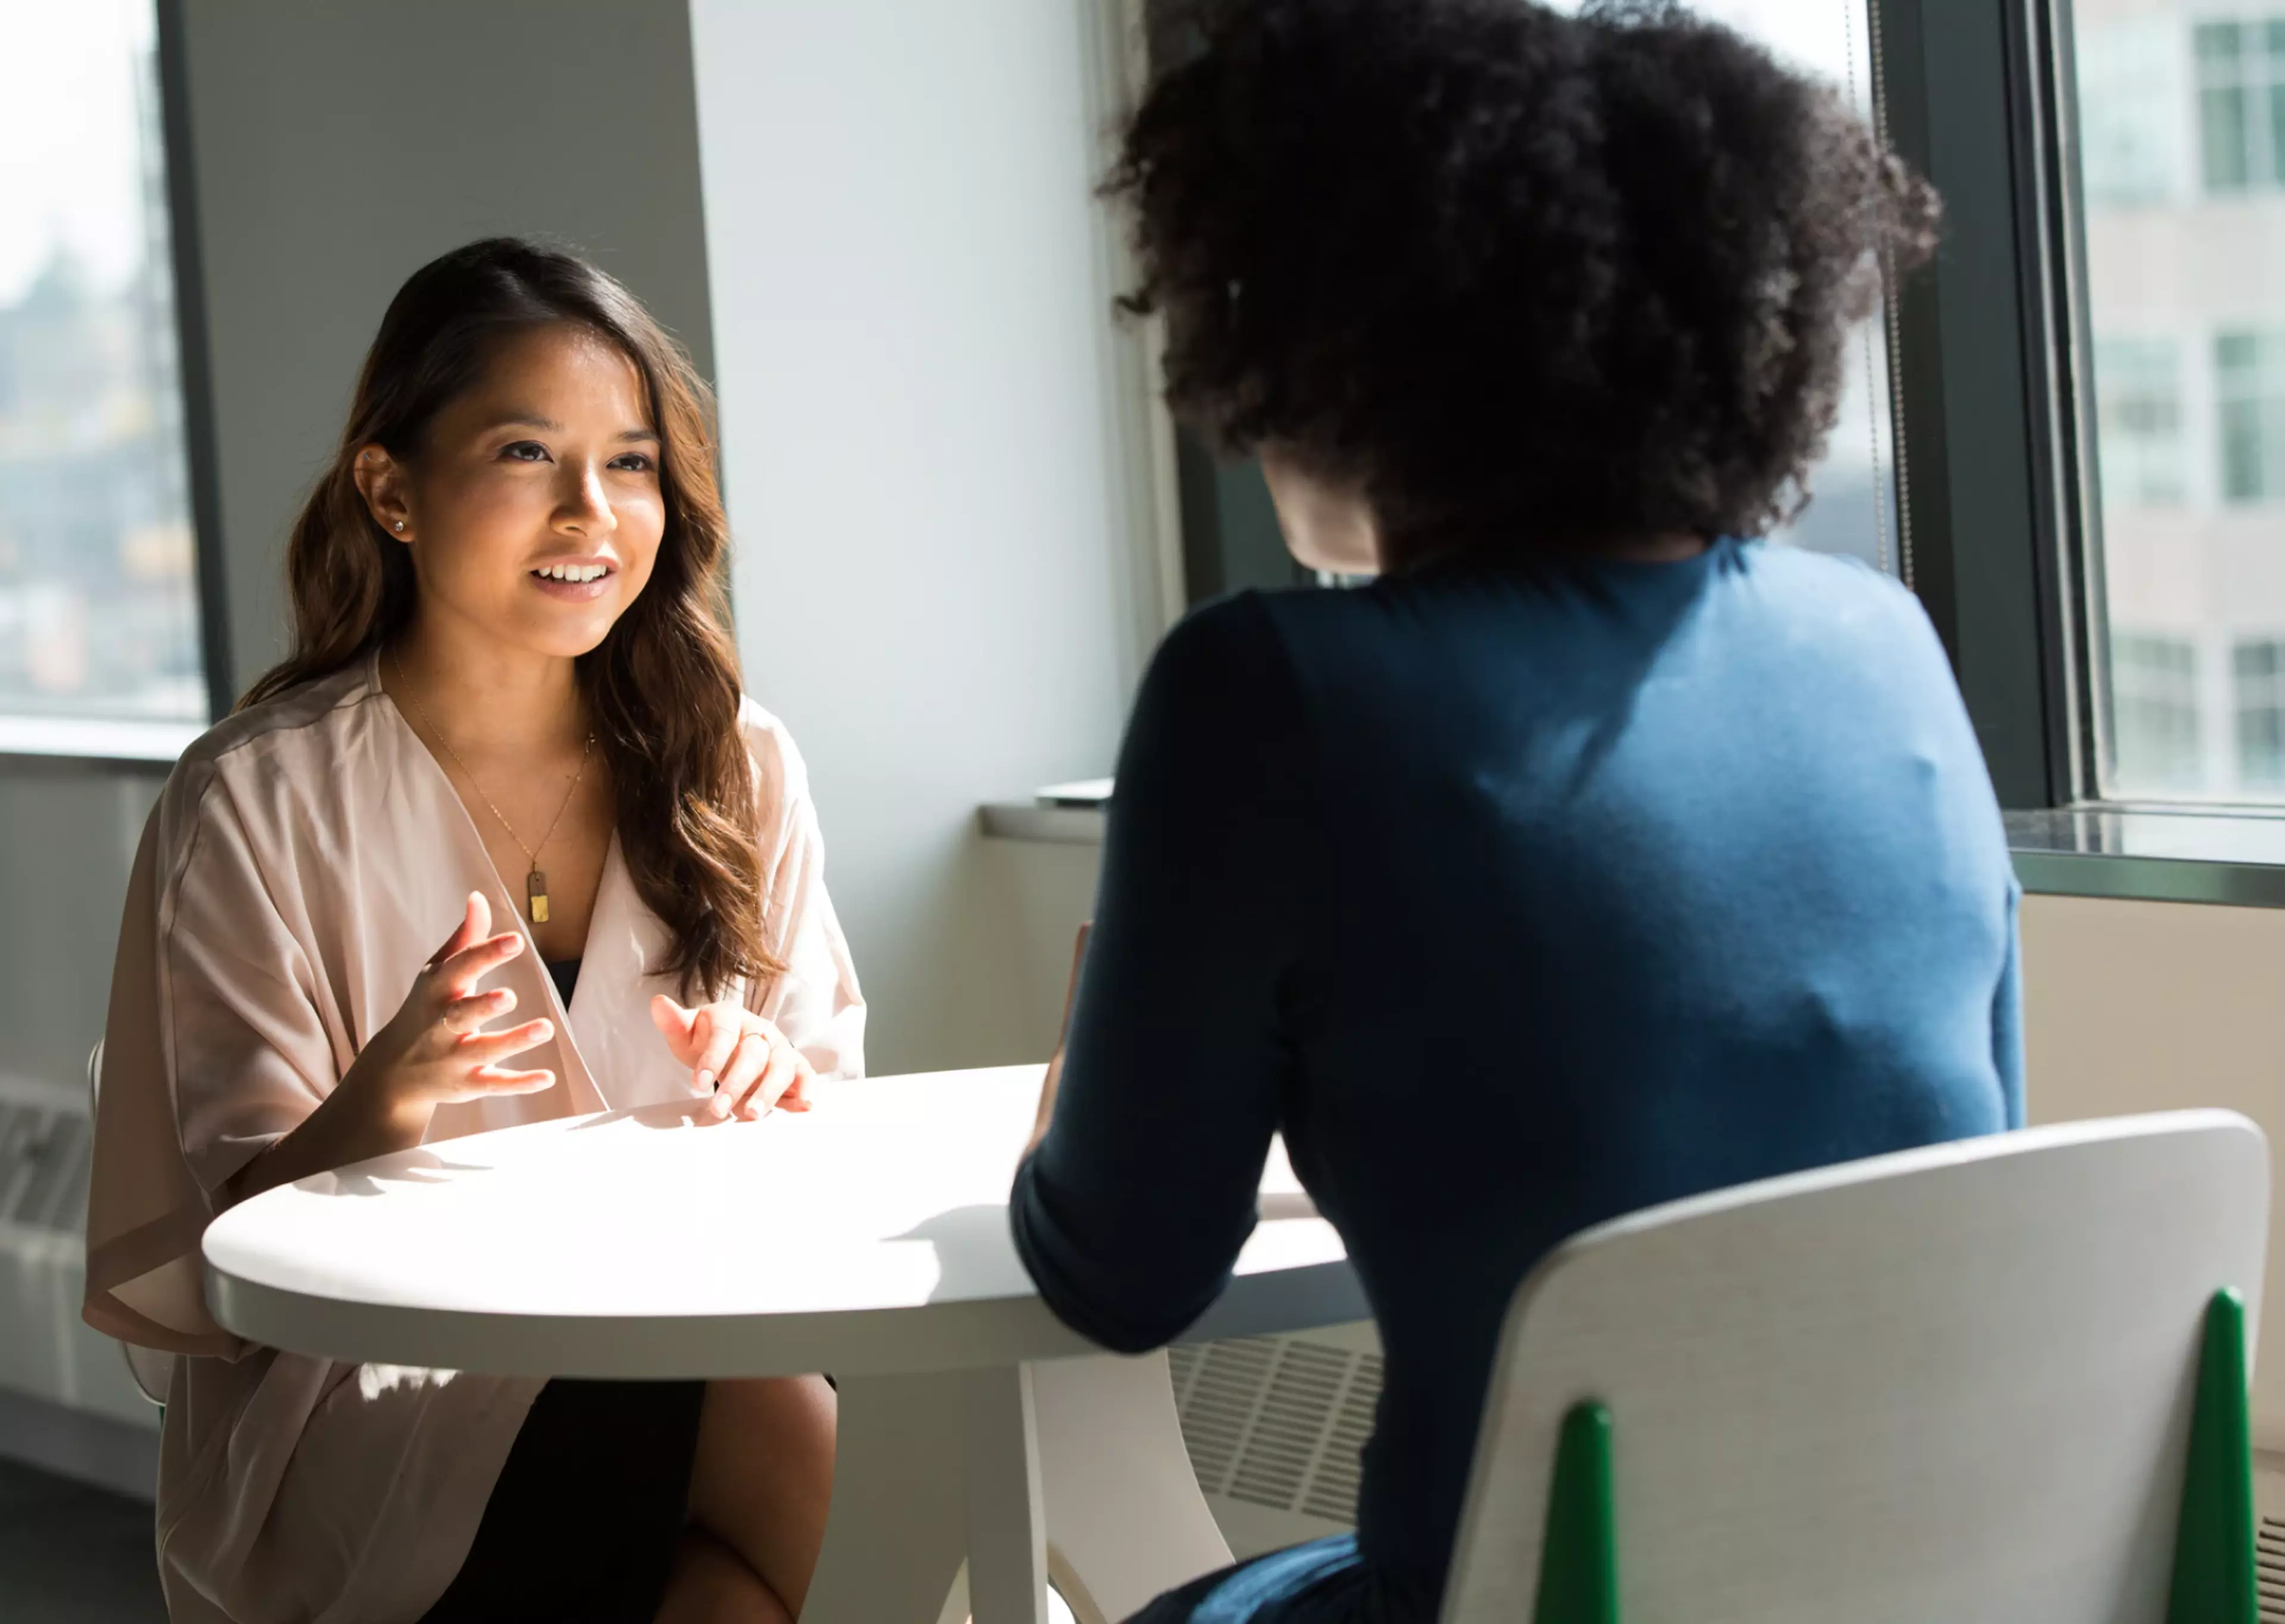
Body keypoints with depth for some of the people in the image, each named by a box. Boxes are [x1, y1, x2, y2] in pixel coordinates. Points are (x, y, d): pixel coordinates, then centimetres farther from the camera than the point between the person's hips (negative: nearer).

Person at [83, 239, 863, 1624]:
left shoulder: (732, 767, 7)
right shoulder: (257, 805, -3)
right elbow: (238, 1238, -5)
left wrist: (774, 1088, -12)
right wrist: (382, 1103, -25)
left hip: (687, 1349, 5)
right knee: (816, 1458, -30)